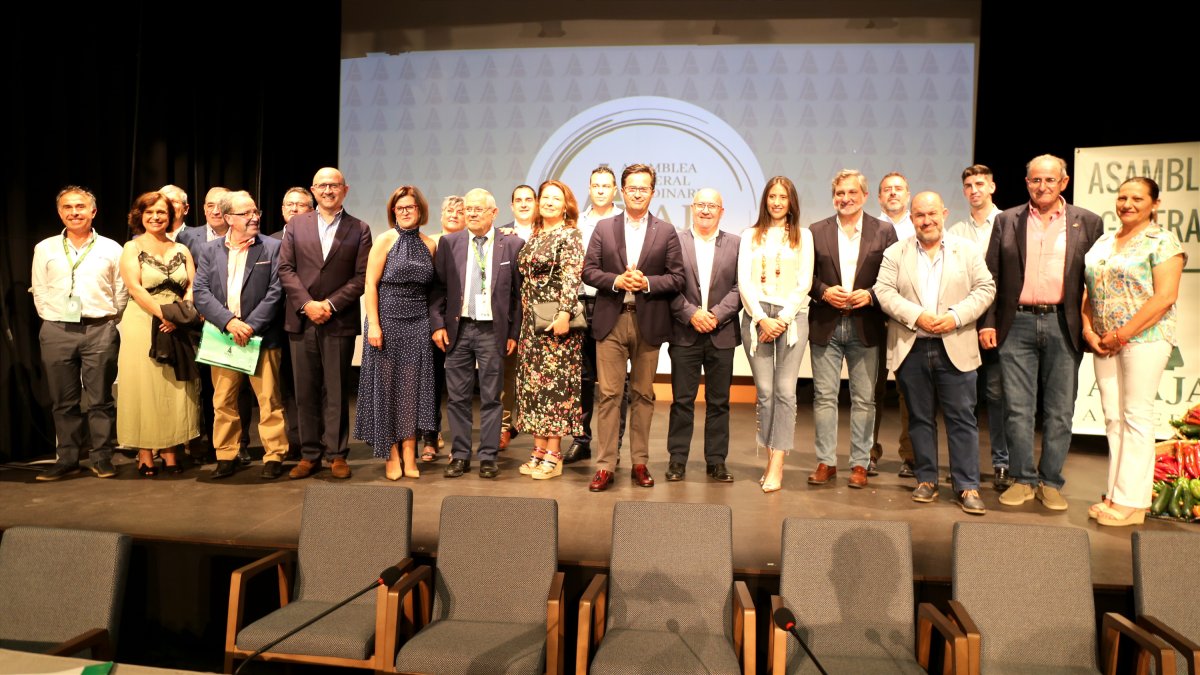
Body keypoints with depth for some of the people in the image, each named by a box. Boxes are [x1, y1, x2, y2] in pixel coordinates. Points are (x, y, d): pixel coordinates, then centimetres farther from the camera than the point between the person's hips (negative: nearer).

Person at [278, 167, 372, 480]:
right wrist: (307, 304, -10)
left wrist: (330, 304, -12)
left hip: (339, 322, -2)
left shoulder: (359, 229, 5)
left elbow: (361, 277, -2)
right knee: (306, 392, 7)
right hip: (301, 321, 2)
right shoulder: (295, 225, 10)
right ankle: (310, 455, 16)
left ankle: (336, 454, 12)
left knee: (336, 392, 3)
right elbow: (285, 269, 3)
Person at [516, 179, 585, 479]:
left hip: (557, 321, -7)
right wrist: (521, 319, 16)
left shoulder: (570, 236, -5)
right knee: (532, 382, 8)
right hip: (531, 321, 7)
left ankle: (553, 456, 5)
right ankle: (539, 450, 17)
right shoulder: (533, 237, 16)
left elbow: (571, 278, -15)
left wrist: (564, 313, -25)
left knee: (555, 382, -3)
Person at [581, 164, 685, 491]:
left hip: (648, 322, 0)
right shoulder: (604, 228, 8)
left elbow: (677, 278, 2)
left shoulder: (666, 232, 6)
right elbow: (588, 271, 3)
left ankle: (640, 463, 18)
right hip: (610, 321, 0)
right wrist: (617, 280, -13)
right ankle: (605, 466, 5)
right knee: (608, 394, 0)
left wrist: (646, 282, -14)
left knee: (643, 394, 8)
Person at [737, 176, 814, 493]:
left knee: (785, 391, -8)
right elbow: (743, 281, 4)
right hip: (757, 317, 1)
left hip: (792, 317, -1)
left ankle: (777, 465, -7)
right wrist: (762, 319, -7)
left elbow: (804, 282, 3)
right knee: (764, 392, 1)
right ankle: (770, 459, 9)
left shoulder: (802, 236, 12)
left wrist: (782, 319, -8)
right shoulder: (751, 236, 13)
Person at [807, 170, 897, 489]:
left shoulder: (884, 231, 4)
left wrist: (869, 295, -14)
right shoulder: (816, 231, 7)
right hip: (825, 325, 1)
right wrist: (823, 292, -11)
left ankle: (860, 463, 16)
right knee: (824, 397, 5)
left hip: (866, 327, 0)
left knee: (864, 399, 6)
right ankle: (826, 462, 14)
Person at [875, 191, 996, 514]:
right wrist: (916, 316, -15)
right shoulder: (895, 253, 8)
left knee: (962, 418, 0)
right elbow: (884, 291, -1)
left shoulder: (968, 250, 8)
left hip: (955, 349, -1)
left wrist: (955, 316, -13)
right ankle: (926, 480, 19)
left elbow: (985, 289, 2)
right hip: (910, 349, 1)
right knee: (920, 418, 8)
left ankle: (968, 487, 6)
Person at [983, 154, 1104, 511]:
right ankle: (1023, 480, 16)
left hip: (1064, 326, 0)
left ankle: (1051, 482, 18)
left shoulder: (1087, 223, 7)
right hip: (1017, 325, 0)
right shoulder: (1006, 221, 7)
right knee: (1018, 410, 4)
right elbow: (991, 276, 6)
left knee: (1059, 412, 6)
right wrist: (988, 322, -1)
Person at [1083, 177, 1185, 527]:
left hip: (1144, 338, -6)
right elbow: (1088, 290, 15)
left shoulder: (1162, 241, -4)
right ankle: (1115, 495, 15)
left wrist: (1122, 335, -15)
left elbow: (1165, 297, -13)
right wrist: (1088, 330, 1)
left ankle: (1132, 502, 4)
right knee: (1113, 417, 7)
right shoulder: (1103, 242, 15)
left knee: (1136, 417, -3)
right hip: (1105, 342, 6)